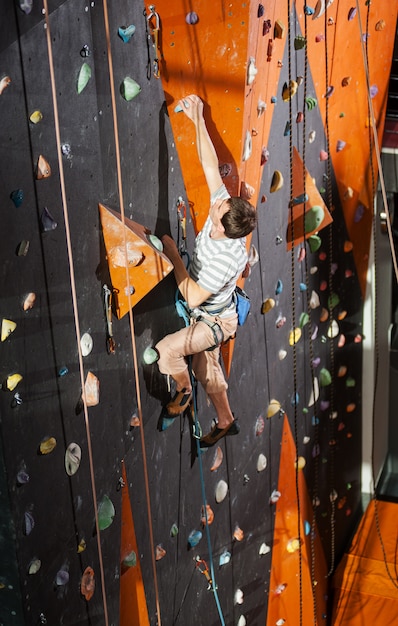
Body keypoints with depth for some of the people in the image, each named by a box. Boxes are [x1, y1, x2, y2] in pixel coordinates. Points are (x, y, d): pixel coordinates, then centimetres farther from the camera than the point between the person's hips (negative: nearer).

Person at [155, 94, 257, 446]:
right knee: (207, 371, 22)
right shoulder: (224, 213, -21)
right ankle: (226, 422, 43)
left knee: (166, 349, -22)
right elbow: (211, 166, -16)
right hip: (204, 315, 8)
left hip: (215, 321, -8)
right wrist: (198, 120, -17)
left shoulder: (228, 258, -38)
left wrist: (173, 256, -29)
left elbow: (192, 297, -33)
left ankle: (183, 390, 8)